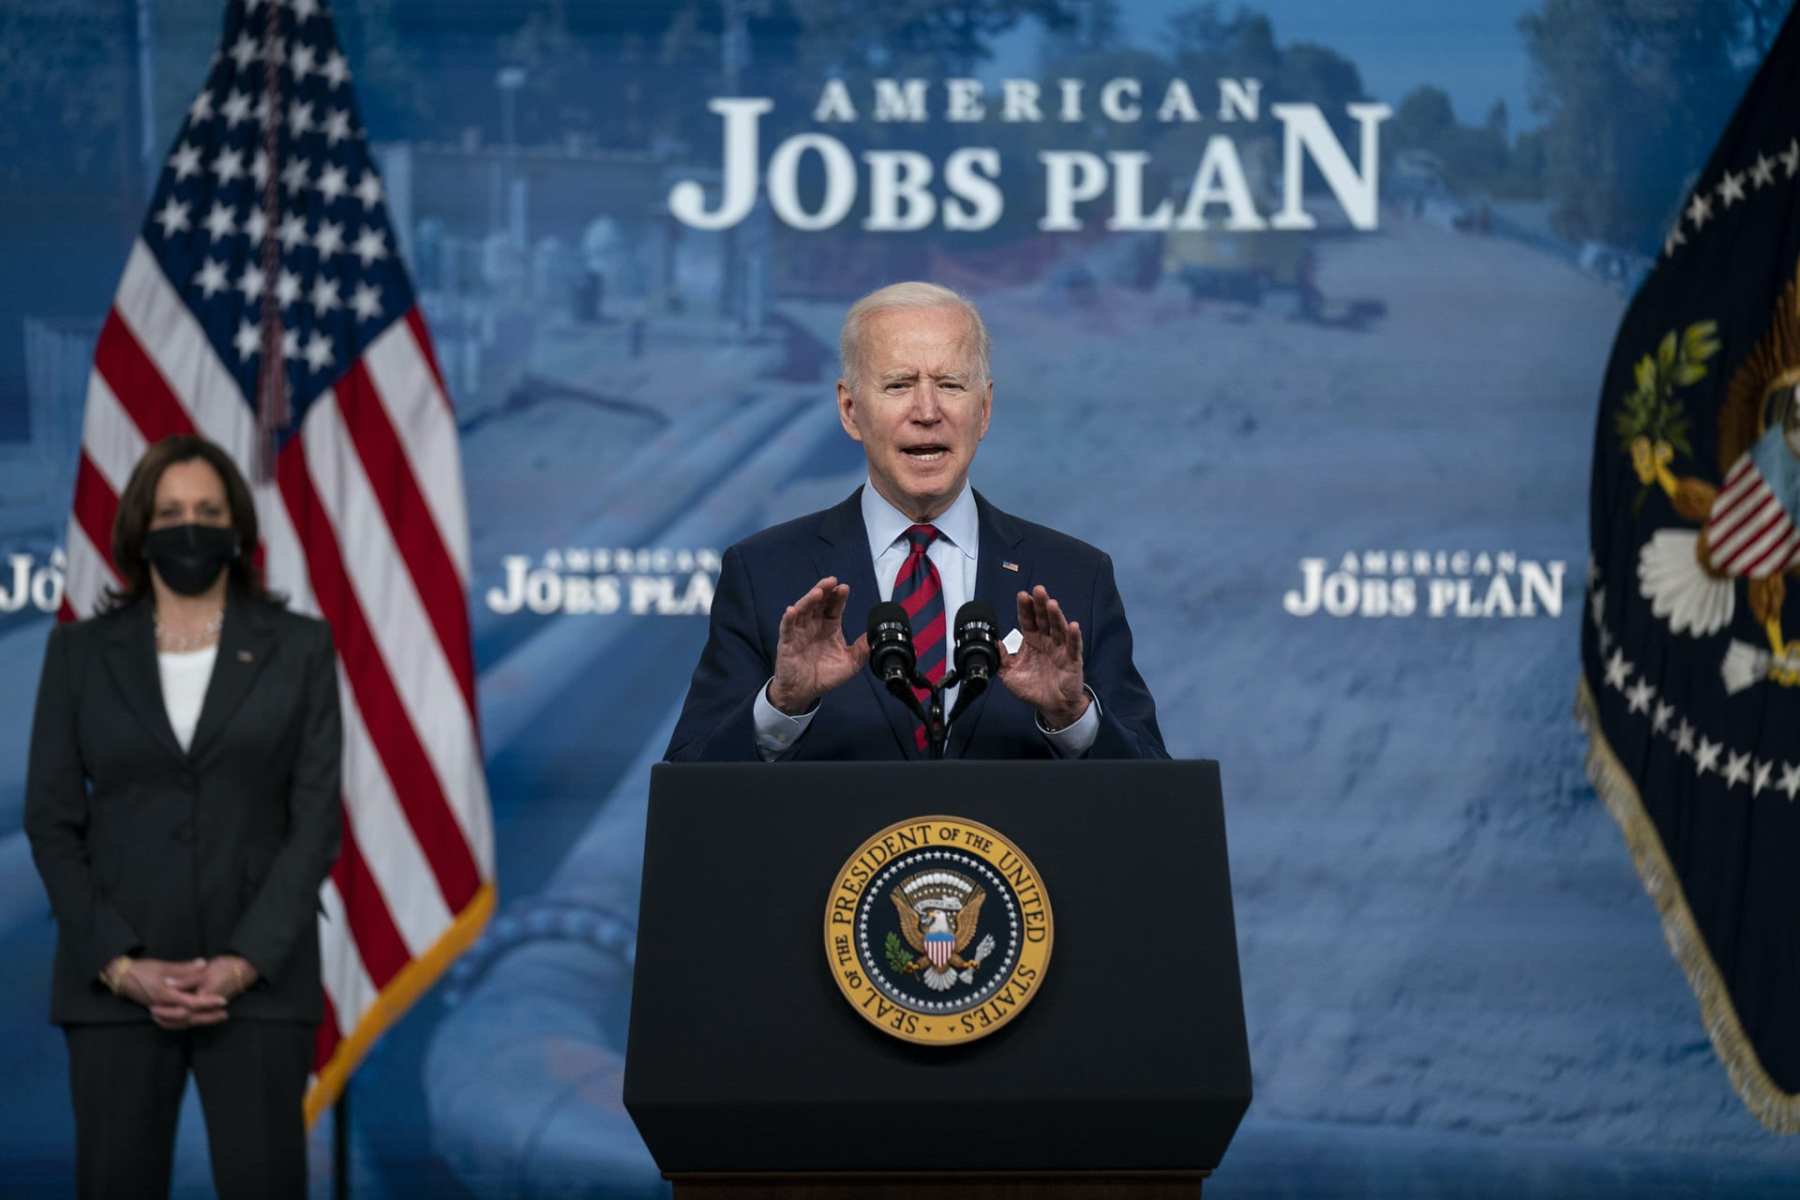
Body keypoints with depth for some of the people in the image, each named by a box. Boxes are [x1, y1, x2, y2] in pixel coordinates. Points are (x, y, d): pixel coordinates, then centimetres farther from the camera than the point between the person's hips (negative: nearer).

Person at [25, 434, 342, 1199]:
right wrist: (121, 965, -8)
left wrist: (244, 963, -9)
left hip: (258, 980, -1)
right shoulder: (80, 652, 9)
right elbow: (51, 820, 4)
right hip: (117, 983, 1)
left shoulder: (298, 648, 6)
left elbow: (316, 818, 1)